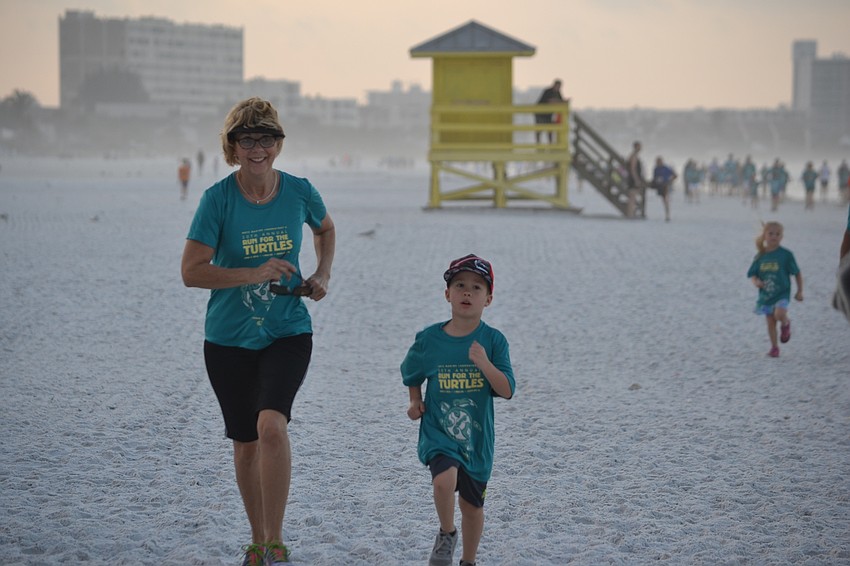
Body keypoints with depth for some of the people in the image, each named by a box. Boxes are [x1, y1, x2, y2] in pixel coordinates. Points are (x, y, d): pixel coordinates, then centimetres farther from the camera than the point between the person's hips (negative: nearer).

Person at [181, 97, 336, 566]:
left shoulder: (299, 192, -5)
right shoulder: (218, 198, -11)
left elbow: (325, 229, 18)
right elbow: (192, 271, -15)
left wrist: (323, 274, 3)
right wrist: (254, 273, -25)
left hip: (288, 332, 0)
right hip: (229, 338, 1)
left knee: (271, 424, -24)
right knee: (245, 443, 11)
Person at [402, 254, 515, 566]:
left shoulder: (493, 341, -8)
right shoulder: (428, 339, -5)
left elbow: (507, 390, -14)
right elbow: (412, 374, 15)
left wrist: (484, 364, -28)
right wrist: (416, 402, 0)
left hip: (477, 436, 1)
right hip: (438, 430, -1)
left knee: (472, 503, 14)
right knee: (445, 479, -28)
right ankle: (446, 534, 0)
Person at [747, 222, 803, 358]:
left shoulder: (785, 255, -8)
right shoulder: (760, 256, 1)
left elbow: (797, 273, -1)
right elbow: (752, 274, 7)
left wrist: (800, 291, -2)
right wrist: (756, 281, -16)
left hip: (782, 293, -4)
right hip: (765, 295, 4)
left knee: (779, 314, -27)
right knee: (770, 322, 8)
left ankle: (786, 323, 7)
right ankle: (774, 347, 23)